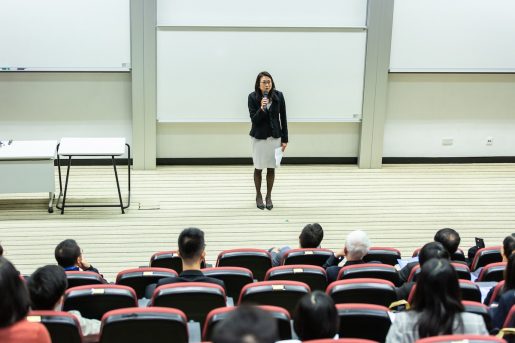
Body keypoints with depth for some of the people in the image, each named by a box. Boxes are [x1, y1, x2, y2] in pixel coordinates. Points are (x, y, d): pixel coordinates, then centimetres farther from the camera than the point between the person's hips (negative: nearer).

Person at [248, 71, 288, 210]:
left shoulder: (278, 96, -8)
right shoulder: (253, 97, -12)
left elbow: (283, 118, -1)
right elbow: (254, 119, -13)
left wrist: (284, 139, 0)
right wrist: (261, 109, -31)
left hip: (274, 136, 1)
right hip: (258, 137, -1)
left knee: (271, 167, 9)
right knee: (258, 168, 9)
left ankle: (269, 196, 25)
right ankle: (258, 195, 27)